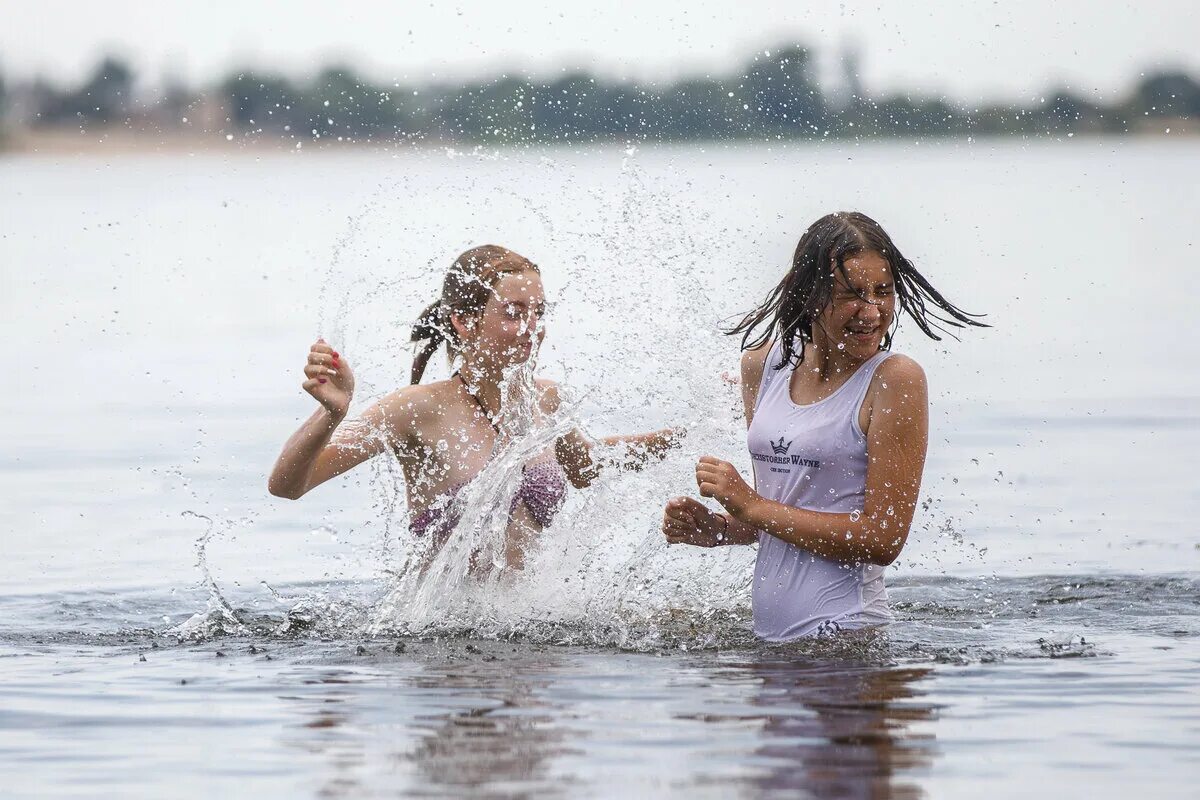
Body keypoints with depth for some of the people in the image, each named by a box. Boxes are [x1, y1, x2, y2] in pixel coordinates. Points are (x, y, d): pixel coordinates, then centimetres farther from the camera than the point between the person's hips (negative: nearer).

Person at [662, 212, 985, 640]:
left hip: (842, 635, -7)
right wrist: (718, 529, -1)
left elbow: (883, 539, -15)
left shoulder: (896, 380, -11)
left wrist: (751, 508, -13)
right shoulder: (763, 361, 8)